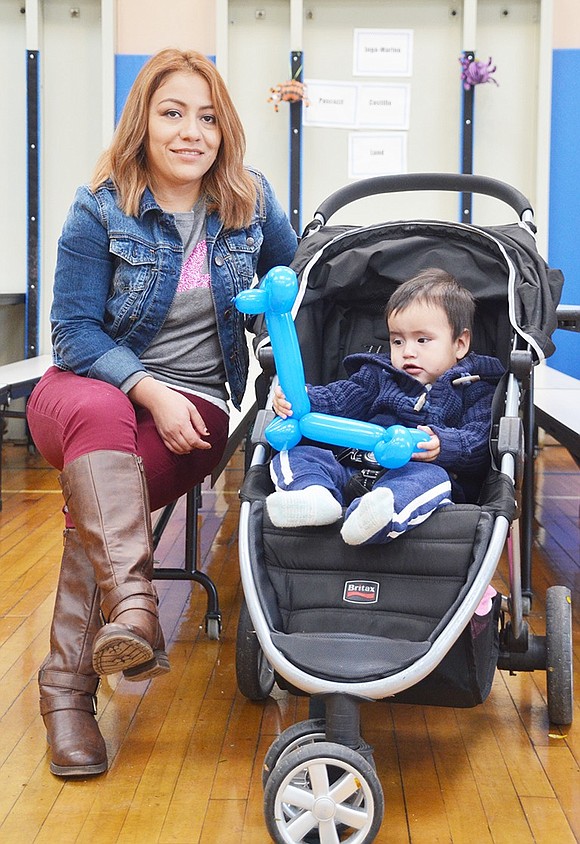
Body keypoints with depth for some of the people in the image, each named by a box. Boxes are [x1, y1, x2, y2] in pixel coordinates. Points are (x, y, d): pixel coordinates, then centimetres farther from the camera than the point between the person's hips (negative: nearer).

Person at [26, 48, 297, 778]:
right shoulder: (102, 208, -4)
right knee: (99, 412, -40)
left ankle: (68, 690, -27)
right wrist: (149, 390, -20)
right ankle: (133, 605, -51)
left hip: (193, 410, 1)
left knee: (95, 494, -30)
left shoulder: (251, 202, 4)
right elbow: (74, 329, -6)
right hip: (91, 385, 0)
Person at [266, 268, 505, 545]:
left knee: (430, 477, -38)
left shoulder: (474, 390, 15)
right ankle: (314, 495, -46)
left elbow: (478, 440, -2)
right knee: (294, 454, -13)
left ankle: (374, 516, -68)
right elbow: (337, 399, 12)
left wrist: (441, 445, -24)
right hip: (355, 471, 4)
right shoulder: (378, 376, 27)